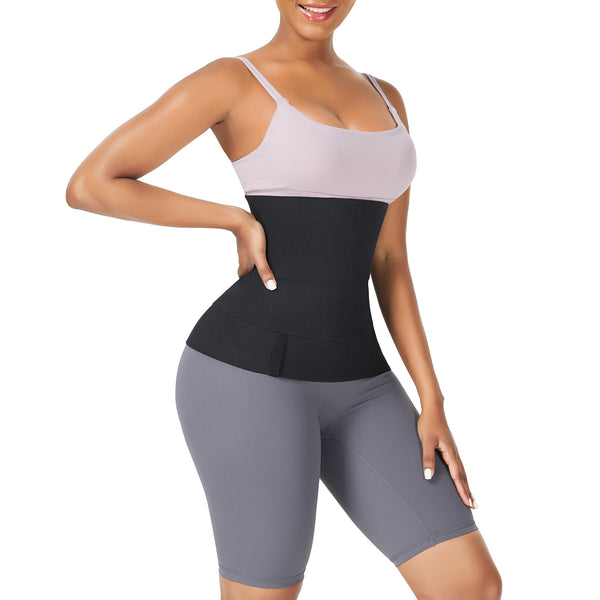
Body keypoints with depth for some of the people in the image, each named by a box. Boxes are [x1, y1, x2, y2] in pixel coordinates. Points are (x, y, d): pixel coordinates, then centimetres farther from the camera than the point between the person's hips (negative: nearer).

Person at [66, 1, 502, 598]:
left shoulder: (384, 98, 17)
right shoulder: (230, 80, -2)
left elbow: (389, 264, 14)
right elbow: (88, 186, -5)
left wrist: (432, 401, 6)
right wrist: (238, 220, -4)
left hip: (352, 386, 7)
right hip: (250, 375, -6)